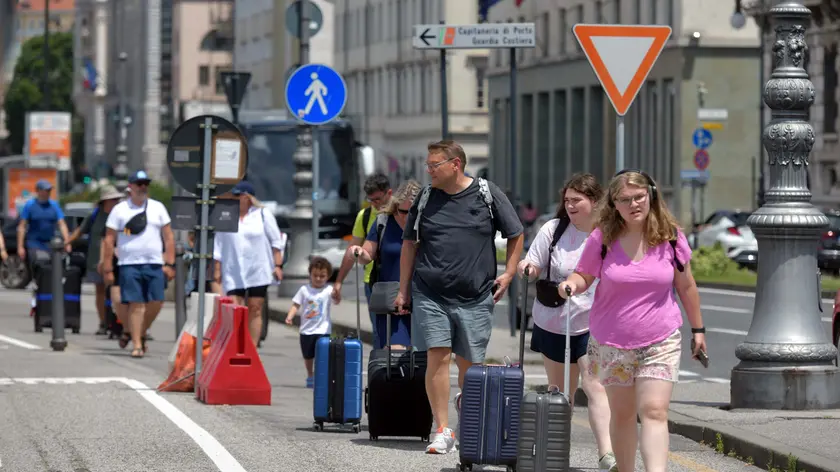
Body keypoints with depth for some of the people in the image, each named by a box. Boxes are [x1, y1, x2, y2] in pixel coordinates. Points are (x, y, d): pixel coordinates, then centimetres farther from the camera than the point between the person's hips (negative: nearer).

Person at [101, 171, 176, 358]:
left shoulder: (158, 208, 11)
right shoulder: (120, 210, 4)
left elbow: (168, 237, 11)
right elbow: (109, 240, 2)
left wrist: (170, 264, 3)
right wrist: (108, 269, -3)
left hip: (154, 265, 2)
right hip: (129, 264, -2)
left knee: (156, 303, -3)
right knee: (136, 305, -6)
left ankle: (141, 334, 21)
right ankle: (137, 344, -2)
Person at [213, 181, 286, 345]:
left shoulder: (263, 214, 4)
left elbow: (276, 241, 5)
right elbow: (219, 245, 12)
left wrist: (278, 265, -1)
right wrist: (217, 269, 8)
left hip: (258, 271, -1)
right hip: (233, 273, 1)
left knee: (255, 311, 0)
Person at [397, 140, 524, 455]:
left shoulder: (488, 195, 0)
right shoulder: (425, 198, 6)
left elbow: (515, 235, 10)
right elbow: (410, 244, 13)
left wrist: (508, 274, 2)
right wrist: (404, 290, 10)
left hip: (474, 298, -1)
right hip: (429, 295, 1)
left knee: (468, 363, 6)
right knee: (437, 357, -10)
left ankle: (465, 401, 39)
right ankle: (442, 431, -8)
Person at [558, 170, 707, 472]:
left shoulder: (670, 237, -3)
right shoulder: (602, 238, -5)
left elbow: (686, 286, 8)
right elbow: (584, 276, 6)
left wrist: (697, 329, 14)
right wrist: (572, 284, -19)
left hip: (660, 342, -1)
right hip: (612, 343, 1)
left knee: (654, 412, -13)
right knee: (622, 414, 11)